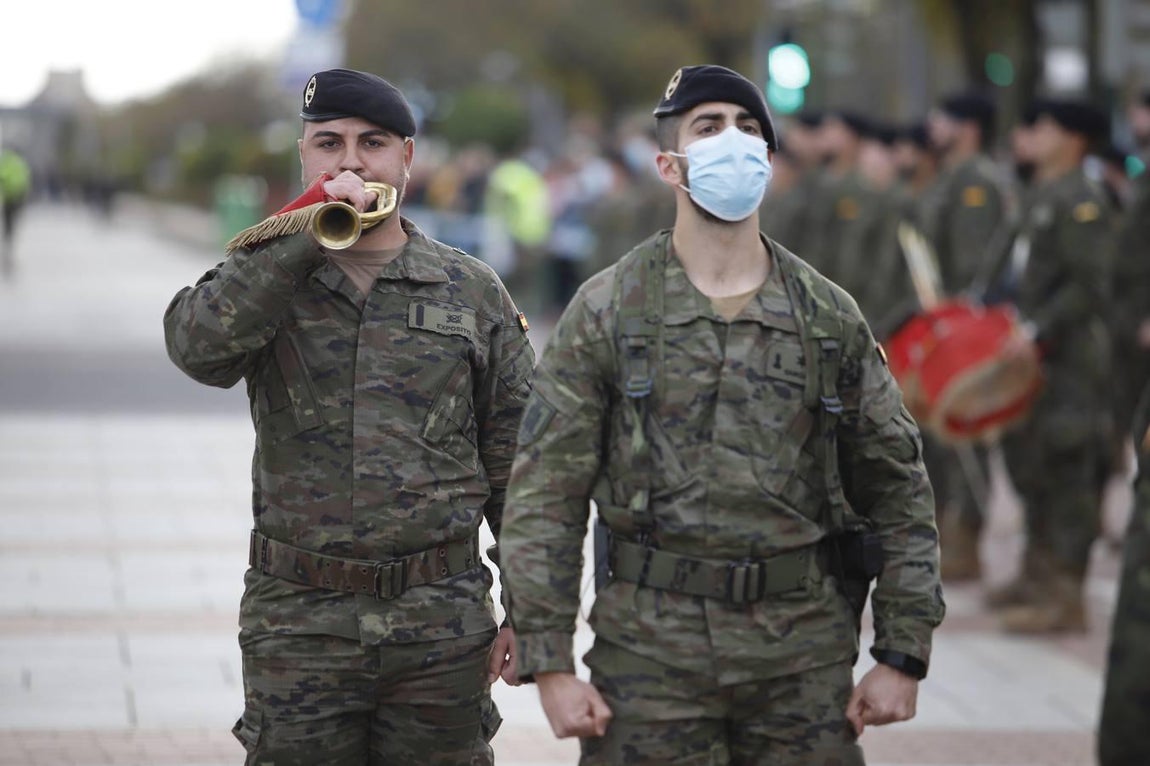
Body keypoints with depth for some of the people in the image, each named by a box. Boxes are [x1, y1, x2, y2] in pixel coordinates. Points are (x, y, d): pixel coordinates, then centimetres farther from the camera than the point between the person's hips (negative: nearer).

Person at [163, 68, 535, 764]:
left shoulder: (473, 290, 6)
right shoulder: (265, 275, 5)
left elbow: (517, 466, 7)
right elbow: (198, 345, -19)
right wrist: (310, 230, -19)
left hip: (443, 623, 1)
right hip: (299, 622, 0)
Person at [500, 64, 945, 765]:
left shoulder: (832, 318, 7)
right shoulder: (606, 312, 0)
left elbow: (898, 488, 9)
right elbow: (545, 496, -2)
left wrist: (903, 655, 3)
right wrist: (549, 665, -9)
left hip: (805, 656, 2)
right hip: (652, 649, -2)